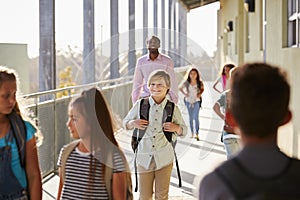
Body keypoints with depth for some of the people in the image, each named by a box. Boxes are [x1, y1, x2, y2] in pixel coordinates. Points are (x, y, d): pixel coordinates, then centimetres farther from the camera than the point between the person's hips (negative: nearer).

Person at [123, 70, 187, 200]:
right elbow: (125, 123, 12)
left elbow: (184, 131, 11)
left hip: (164, 158, 0)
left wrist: (176, 128, -11)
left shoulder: (173, 108, 0)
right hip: (144, 158, 0)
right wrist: (133, 123, -10)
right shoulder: (140, 105, 0)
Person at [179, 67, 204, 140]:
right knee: (190, 118, 11)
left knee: (196, 117, -12)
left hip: (196, 101, -2)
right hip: (188, 101, 2)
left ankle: (197, 134, -10)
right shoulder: (186, 82, -6)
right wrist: (184, 93, -3)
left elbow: (202, 89, 11)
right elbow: (180, 88, 10)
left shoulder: (199, 82, -8)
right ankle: (192, 133, 21)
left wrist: (200, 94, -5)